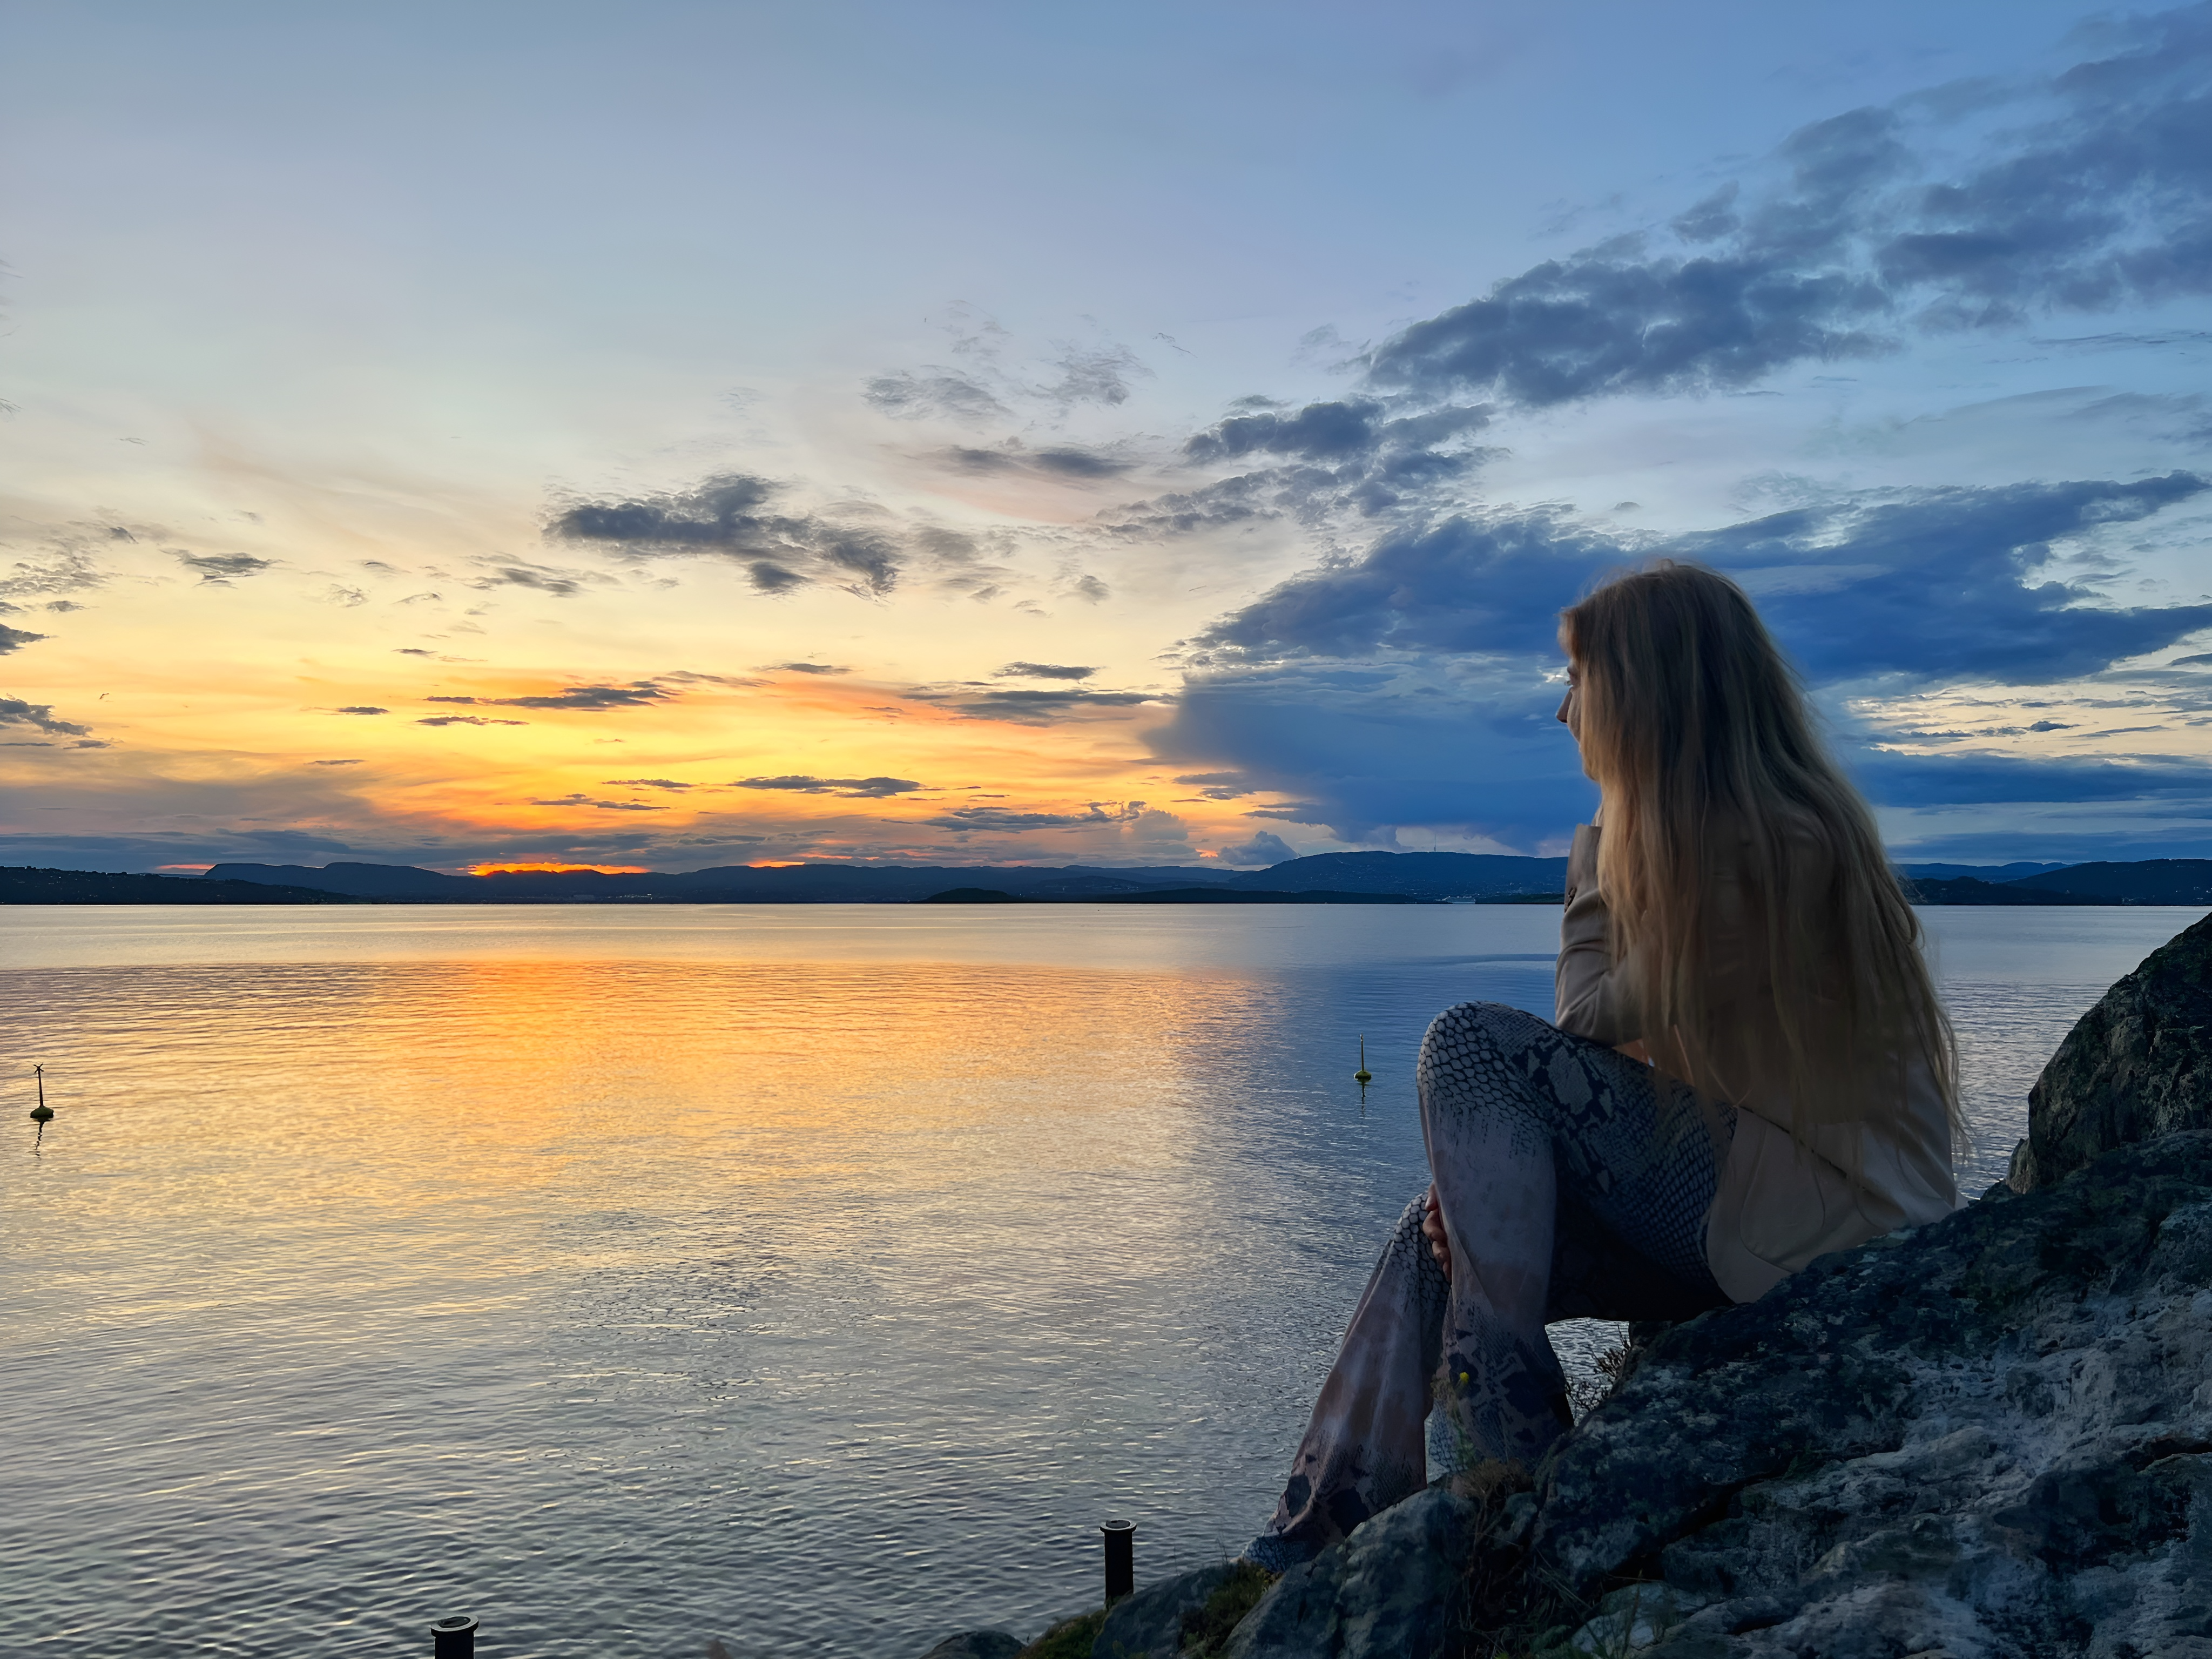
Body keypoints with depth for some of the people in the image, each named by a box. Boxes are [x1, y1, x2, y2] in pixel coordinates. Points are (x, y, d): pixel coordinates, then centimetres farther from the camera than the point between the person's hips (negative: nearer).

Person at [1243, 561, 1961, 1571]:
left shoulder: (1767, 843, -18)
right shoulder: (1708, 831, 12)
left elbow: (1595, 1025, -14)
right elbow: (1635, 1040, 6)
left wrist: (1591, 874, 1)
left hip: (1821, 1228, -9)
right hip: (1737, 1194, 9)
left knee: (1471, 1044, -20)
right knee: (1439, 1232, -7)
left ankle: (1505, 1423, -16)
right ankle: (1322, 1544, -5)